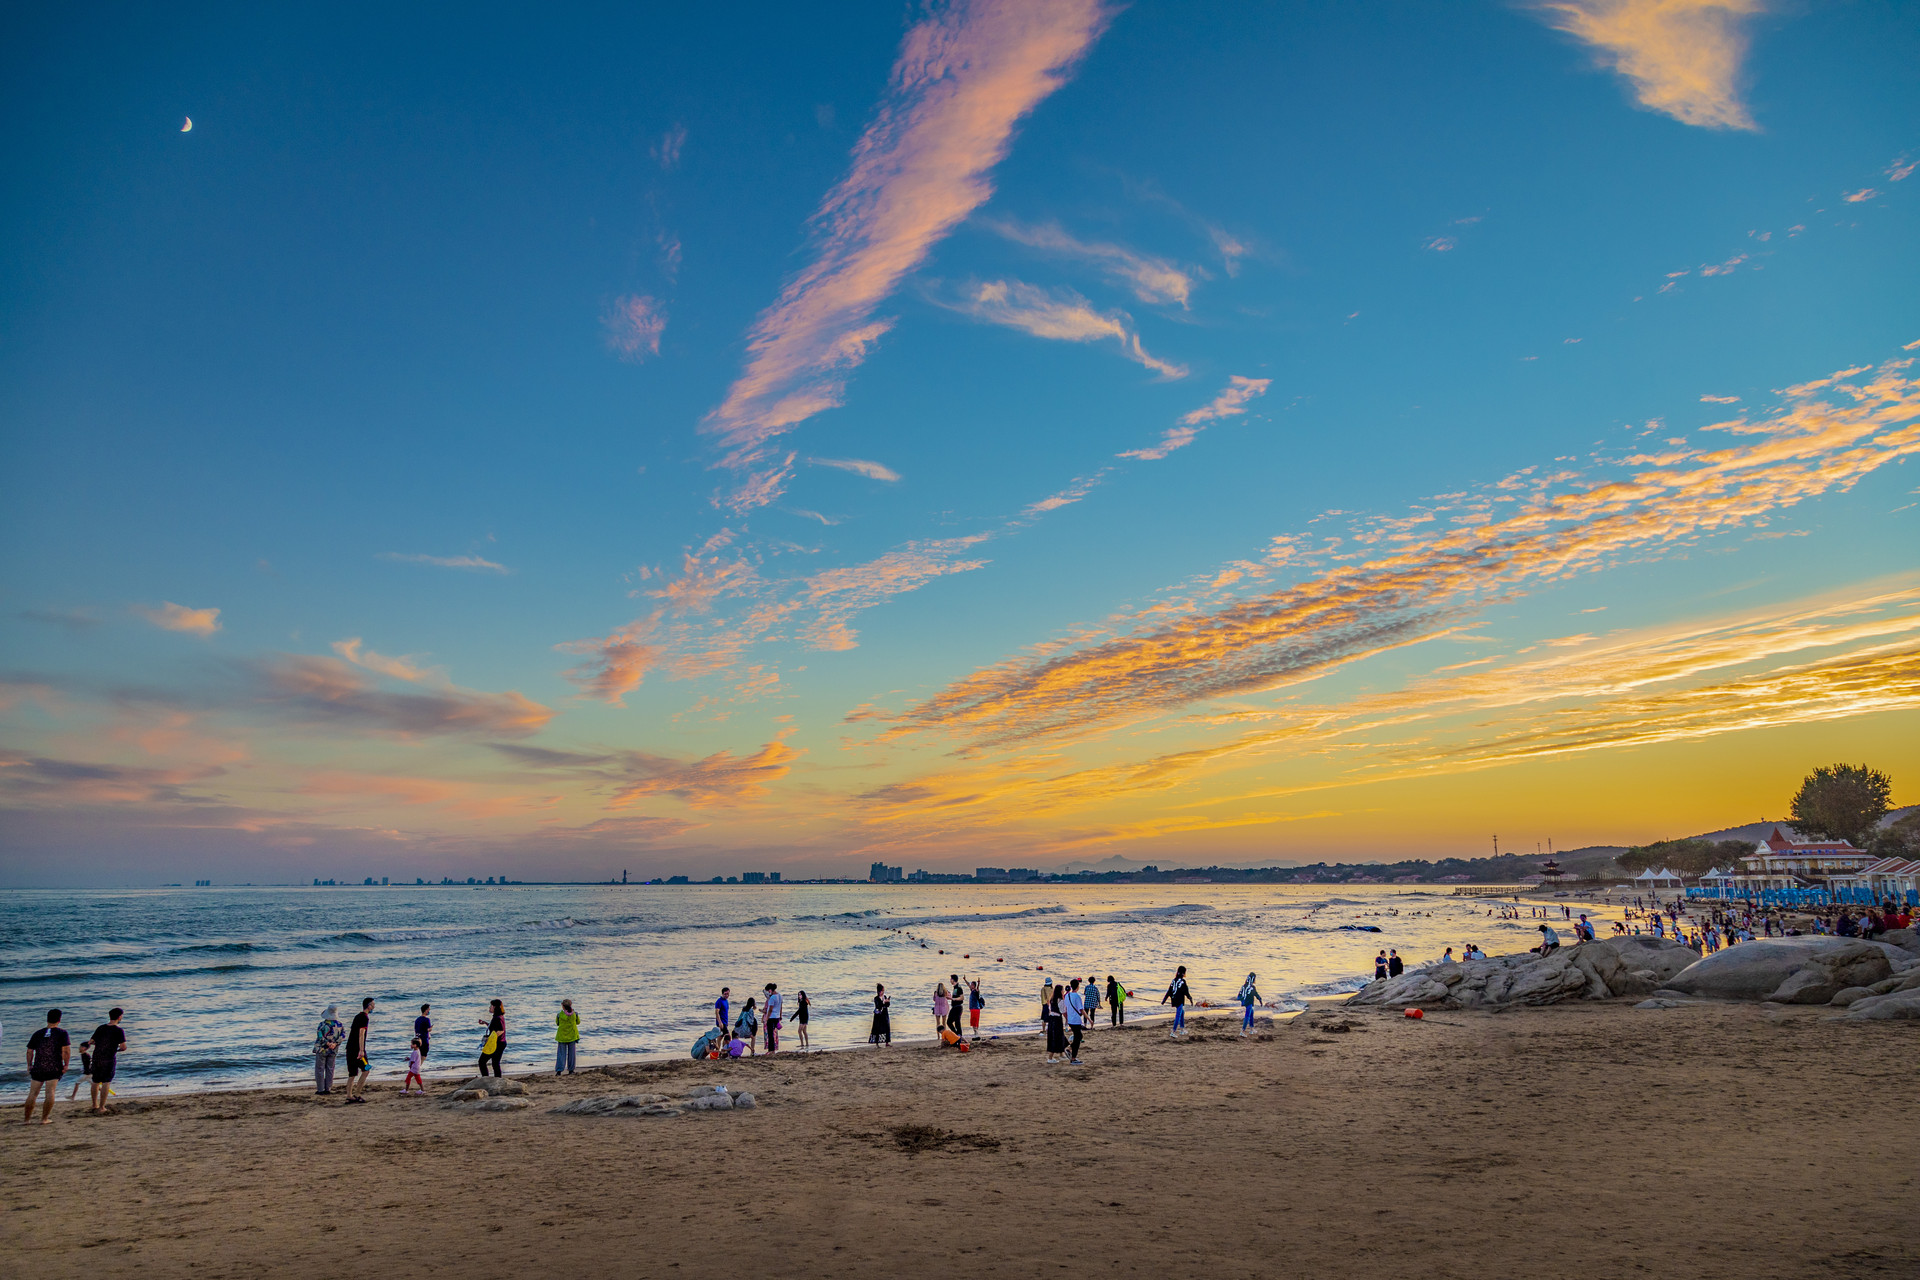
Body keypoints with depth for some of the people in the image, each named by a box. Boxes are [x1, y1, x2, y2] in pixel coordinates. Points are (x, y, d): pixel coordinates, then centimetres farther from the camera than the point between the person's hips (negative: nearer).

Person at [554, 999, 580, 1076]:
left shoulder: (559, 1015, -15)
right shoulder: (575, 1014, -10)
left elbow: (557, 1023, 3)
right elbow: (578, 1022, 7)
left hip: (562, 1036, -1)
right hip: (572, 1036, 2)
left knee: (561, 1053, 5)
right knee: (571, 1053, 12)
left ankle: (559, 1070, -5)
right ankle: (571, 1070, 16)